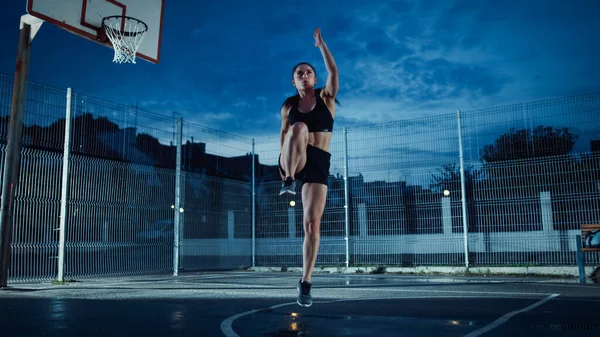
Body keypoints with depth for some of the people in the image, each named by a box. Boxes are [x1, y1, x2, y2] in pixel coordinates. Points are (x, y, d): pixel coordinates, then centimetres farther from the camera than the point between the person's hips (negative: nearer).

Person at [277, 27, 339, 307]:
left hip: (319, 163, 0)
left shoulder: (325, 97, 6)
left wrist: (321, 44, -10)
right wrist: (281, 162, 8)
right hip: (294, 161, 0)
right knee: (299, 127, -33)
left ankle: (305, 282, 2)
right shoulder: (288, 106, 9)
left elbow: (333, 71, -8)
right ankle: (289, 180, -32)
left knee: (312, 223, -8)